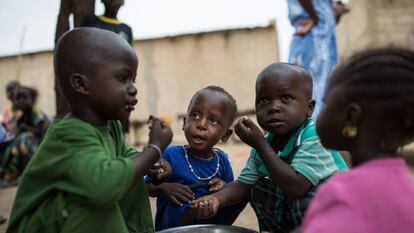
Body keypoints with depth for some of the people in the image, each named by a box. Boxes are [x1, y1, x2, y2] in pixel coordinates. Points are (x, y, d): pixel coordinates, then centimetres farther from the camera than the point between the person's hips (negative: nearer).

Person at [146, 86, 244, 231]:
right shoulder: (171, 155, -13)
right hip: (171, 228, -4)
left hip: (212, 227, 4)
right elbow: (147, 186, -3)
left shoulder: (222, 160, -2)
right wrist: (164, 188, -24)